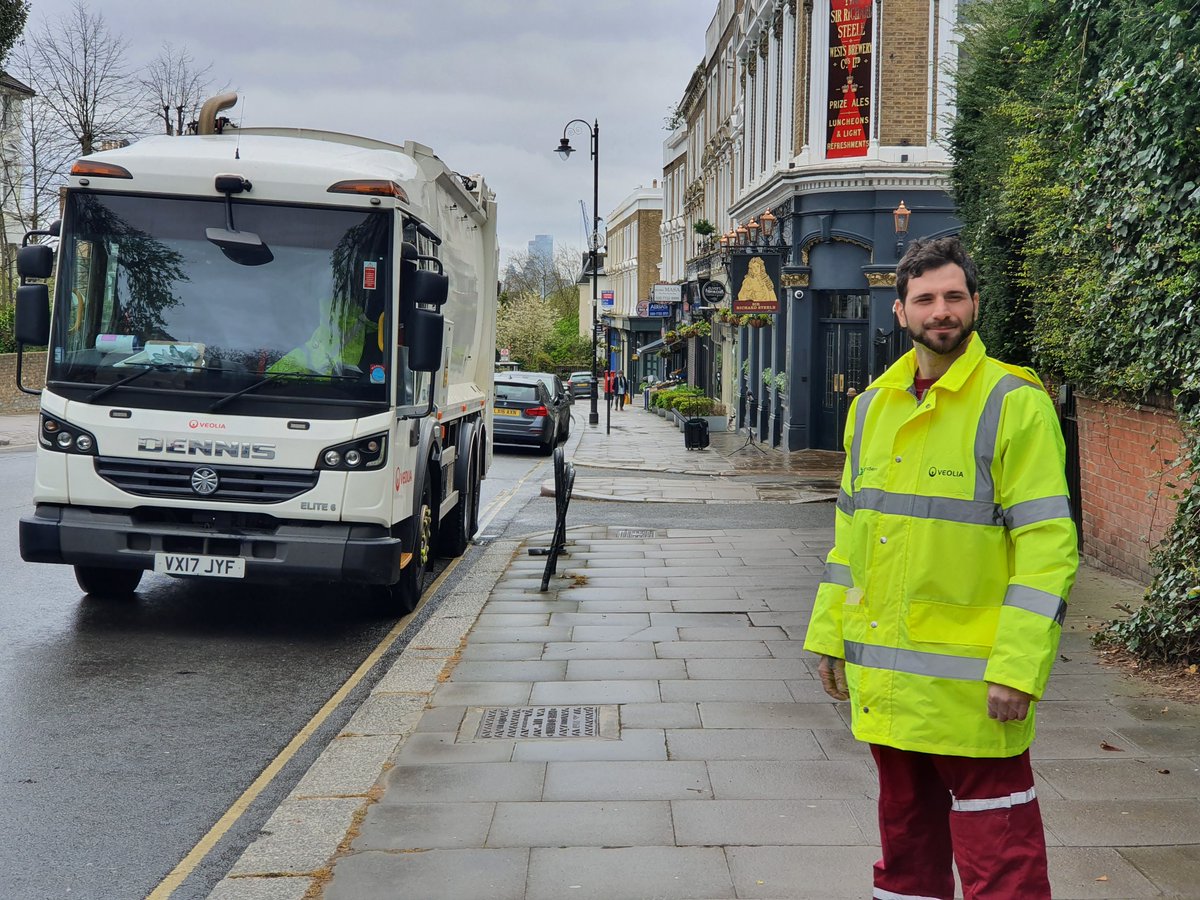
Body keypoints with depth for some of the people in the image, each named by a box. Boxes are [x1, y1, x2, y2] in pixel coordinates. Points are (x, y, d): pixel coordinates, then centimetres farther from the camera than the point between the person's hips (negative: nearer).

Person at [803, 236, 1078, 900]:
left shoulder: (1014, 403, -10)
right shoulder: (873, 404, 10)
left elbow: (1046, 543, -15)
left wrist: (1017, 669, -20)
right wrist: (830, 635, 14)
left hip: (969, 680, -6)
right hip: (885, 680, 6)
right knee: (906, 833, 20)